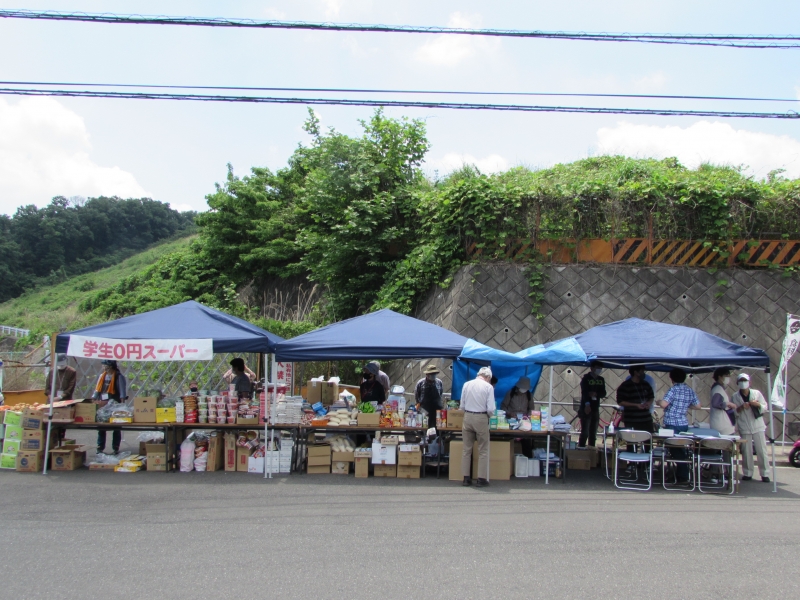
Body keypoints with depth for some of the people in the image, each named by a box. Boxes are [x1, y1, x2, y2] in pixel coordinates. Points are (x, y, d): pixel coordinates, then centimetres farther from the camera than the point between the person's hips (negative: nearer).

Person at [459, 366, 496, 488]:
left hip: (467, 417, 4)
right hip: (481, 418, -3)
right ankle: (481, 479, 9)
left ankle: (466, 478, 16)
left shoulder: (466, 384, 2)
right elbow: (490, 409, -11)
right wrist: (489, 415, 9)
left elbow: (462, 406, 4)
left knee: (467, 449, 12)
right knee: (483, 450, 8)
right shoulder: (488, 387, -8)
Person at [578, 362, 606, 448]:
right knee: (585, 432, -9)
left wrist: (596, 394, -14)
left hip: (596, 409, 6)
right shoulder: (586, 378, -5)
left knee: (593, 433, 9)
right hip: (586, 408, -6)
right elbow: (584, 392, -17)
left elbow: (603, 394, 9)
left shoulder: (601, 380, 13)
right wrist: (587, 404, -33)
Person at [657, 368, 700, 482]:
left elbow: (663, 404, -21)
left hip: (672, 424, -6)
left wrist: (659, 401, 0)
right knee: (681, 449, 16)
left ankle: (683, 477, 5)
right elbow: (697, 405, 14)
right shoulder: (690, 390, 7)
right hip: (684, 424, 6)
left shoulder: (674, 389, -13)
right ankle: (683, 475, 21)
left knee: (676, 450, 1)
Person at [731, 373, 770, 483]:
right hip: (744, 428, 0)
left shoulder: (757, 393, 3)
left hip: (758, 426, 0)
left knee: (762, 450, 0)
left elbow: (765, 407, 6)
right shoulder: (735, 397, 2)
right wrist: (741, 408, -14)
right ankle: (747, 473, 12)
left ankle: (764, 473, 7)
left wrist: (757, 404, -14)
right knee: (746, 451, 2)